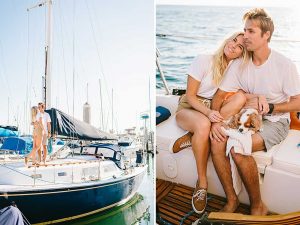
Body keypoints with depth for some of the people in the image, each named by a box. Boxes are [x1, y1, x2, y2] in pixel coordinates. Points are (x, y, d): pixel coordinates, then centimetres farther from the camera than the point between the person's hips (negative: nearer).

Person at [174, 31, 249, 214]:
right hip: (189, 108, -4)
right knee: (203, 124, -40)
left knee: (240, 98, -26)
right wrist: (208, 112, -31)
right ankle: (202, 182, -22)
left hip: (213, 110, 4)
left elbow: (243, 95, -5)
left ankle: (190, 138, -25)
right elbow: (190, 96, -14)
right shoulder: (204, 61, -12)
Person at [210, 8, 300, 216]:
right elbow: (219, 96, -1)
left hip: (275, 122, -4)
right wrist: (215, 121, -17)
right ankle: (232, 200, -6)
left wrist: (269, 107, -18)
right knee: (217, 142, -25)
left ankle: (258, 206, -6)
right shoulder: (239, 64, 0)